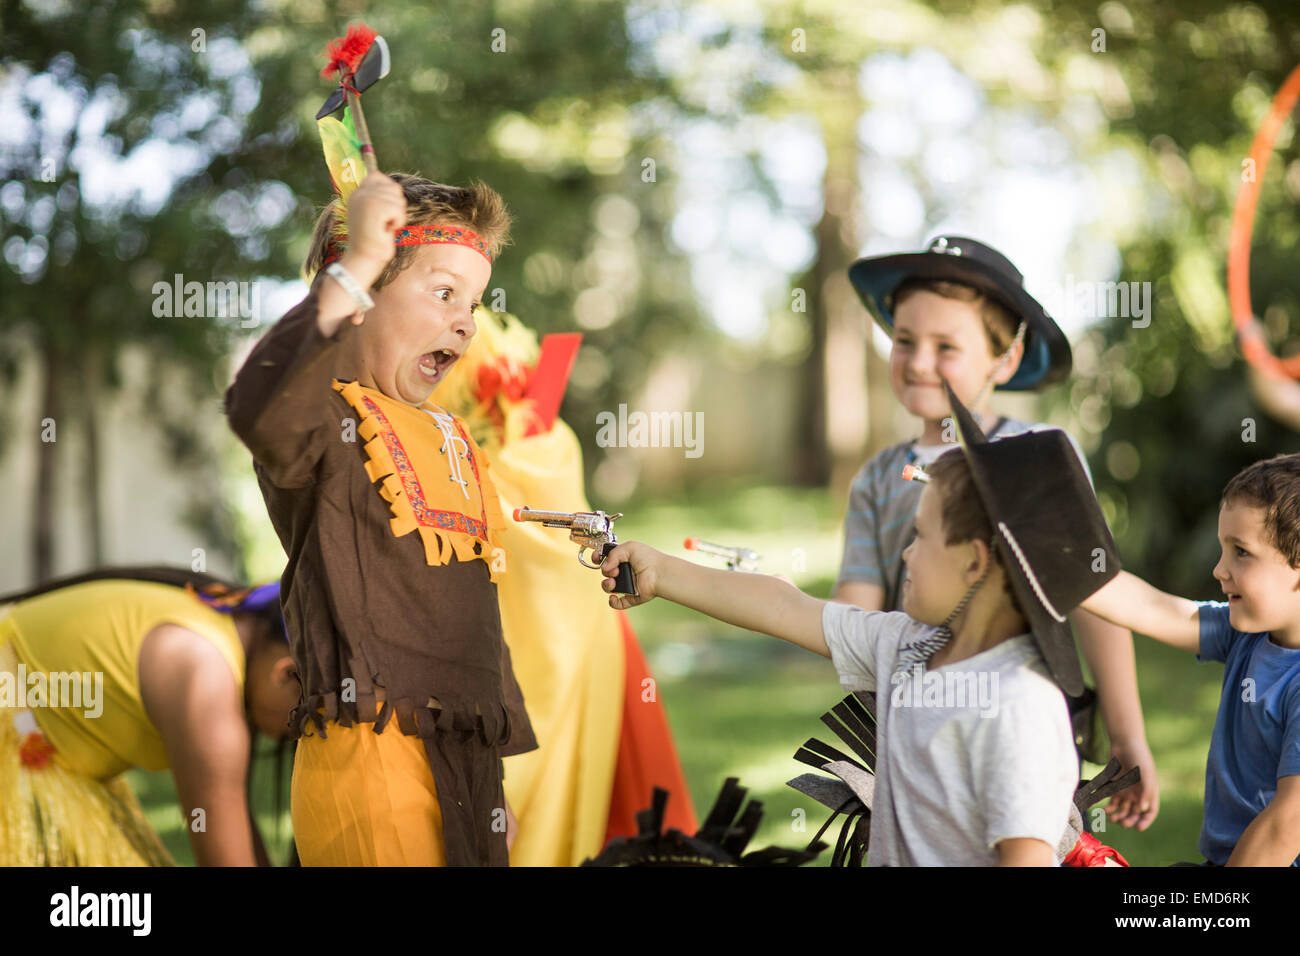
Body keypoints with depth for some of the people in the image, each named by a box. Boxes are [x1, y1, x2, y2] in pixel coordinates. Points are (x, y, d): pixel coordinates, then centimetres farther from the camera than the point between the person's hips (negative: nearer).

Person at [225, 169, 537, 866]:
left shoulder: (449, 437, 22)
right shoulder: (331, 419, -6)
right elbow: (263, 413, -34)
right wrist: (355, 266, -31)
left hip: (464, 768, 8)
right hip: (371, 758, -8)